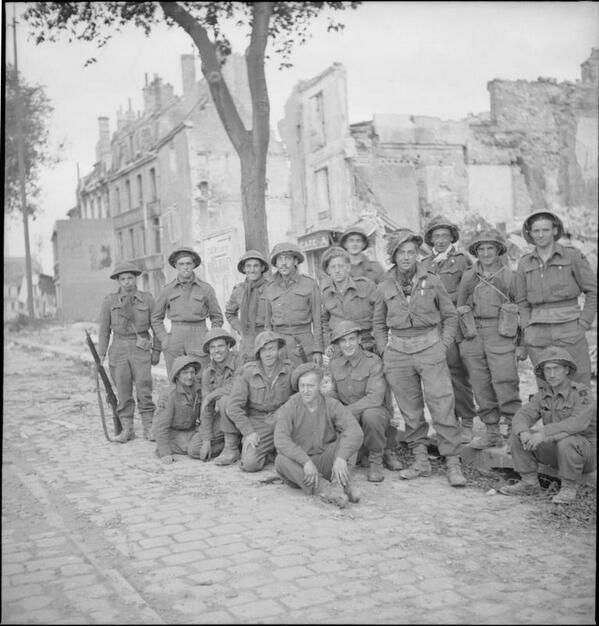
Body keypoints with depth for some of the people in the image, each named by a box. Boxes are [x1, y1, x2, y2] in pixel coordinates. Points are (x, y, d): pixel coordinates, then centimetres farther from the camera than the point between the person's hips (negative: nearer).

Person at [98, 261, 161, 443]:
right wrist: (101, 354, 2)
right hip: (118, 350, 1)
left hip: (141, 349, -1)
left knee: (144, 389, -6)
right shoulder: (110, 301, 4)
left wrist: (156, 350, 3)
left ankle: (149, 428, 3)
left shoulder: (147, 299, 3)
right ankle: (127, 429, 11)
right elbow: (104, 329, 7)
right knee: (123, 392, 3)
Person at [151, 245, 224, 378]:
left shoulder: (206, 289, 3)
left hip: (199, 340, -1)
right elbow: (156, 318, 16)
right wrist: (164, 339, 3)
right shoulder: (167, 290, 5)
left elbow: (217, 318, 11)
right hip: (175, 343, 1)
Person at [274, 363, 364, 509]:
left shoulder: (332, 405, -7)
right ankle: (325, 489, -43)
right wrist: (306, 461, -38)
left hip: (325, 463, 1)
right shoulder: (289, 408, -10)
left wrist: (341, 458, -39)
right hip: (299, 467, -1)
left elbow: (355, 432, -23)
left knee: (348, 438, -20)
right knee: (281, 460, -33)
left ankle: (338, 484, -34)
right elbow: (280, 440, -26)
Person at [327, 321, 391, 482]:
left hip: (374, 412, -4)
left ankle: (375, 460, -12)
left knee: (370, 415, -38)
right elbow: (333, 394, 12)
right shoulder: (334, 364, 4)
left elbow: (375, 398, -25)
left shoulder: (373, 362, -14)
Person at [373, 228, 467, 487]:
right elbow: (378, 322, 16)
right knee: (410, 410, 8)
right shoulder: (385, 287, 5)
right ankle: (420, 461, 19)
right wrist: (383, 350, 6)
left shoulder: (432, 281, 1)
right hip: (398, 351, 2)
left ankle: (453, 463, 0)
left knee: (442, 406, -7)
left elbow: (450, 316, 8)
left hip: (430, 348, -2)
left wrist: (443, 345, -1)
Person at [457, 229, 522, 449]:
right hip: (473, 338, 3)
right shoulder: (468, 276, 11)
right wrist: (460, 335, 13)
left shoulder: (509, 276, 4)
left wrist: (523, 341, 4)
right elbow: (459, 306, 18)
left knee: (505, 385, -10)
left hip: (500, 336, -3)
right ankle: (492, 433, 16)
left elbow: (523, 308, 8)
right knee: (481, 388, 5)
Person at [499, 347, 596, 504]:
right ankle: (529, 483, -4)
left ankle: (569, 488, -17)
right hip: (557, 450, 5)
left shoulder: (582, 393, -20)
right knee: (518, 435, -10)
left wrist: (543, 434, -41)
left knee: (566, 442, -37)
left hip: (585, 452, -5)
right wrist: (524, 433, -35)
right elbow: (522, 416, -11)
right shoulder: (544, 394, -1)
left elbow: (578, 423, -37)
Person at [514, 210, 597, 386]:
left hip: (569, 332, -2)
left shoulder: (573, 256, 0)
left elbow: (593, 291, 1)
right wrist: (525, 337, 4)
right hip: (538, 334, 2)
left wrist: (583, 324, -6)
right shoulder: (525, 263, 9)